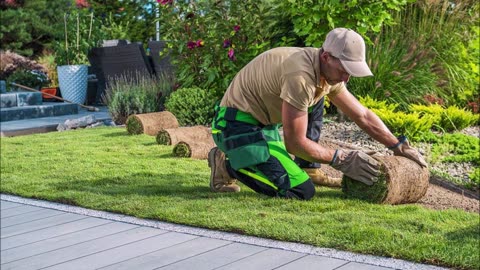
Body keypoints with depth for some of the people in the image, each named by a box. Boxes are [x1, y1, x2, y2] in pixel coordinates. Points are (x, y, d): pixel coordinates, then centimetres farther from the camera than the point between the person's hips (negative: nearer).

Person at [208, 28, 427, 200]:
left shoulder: (329, 71, 2)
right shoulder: (301, 76, -27)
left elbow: (362, 115, 14)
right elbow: (295, 143, -22)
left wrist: (399, 146, 8)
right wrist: (340, 159, -14)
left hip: (262, 122, 10)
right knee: (301, 191, -16)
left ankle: (308, 169, 12)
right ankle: (228, 166, -5)